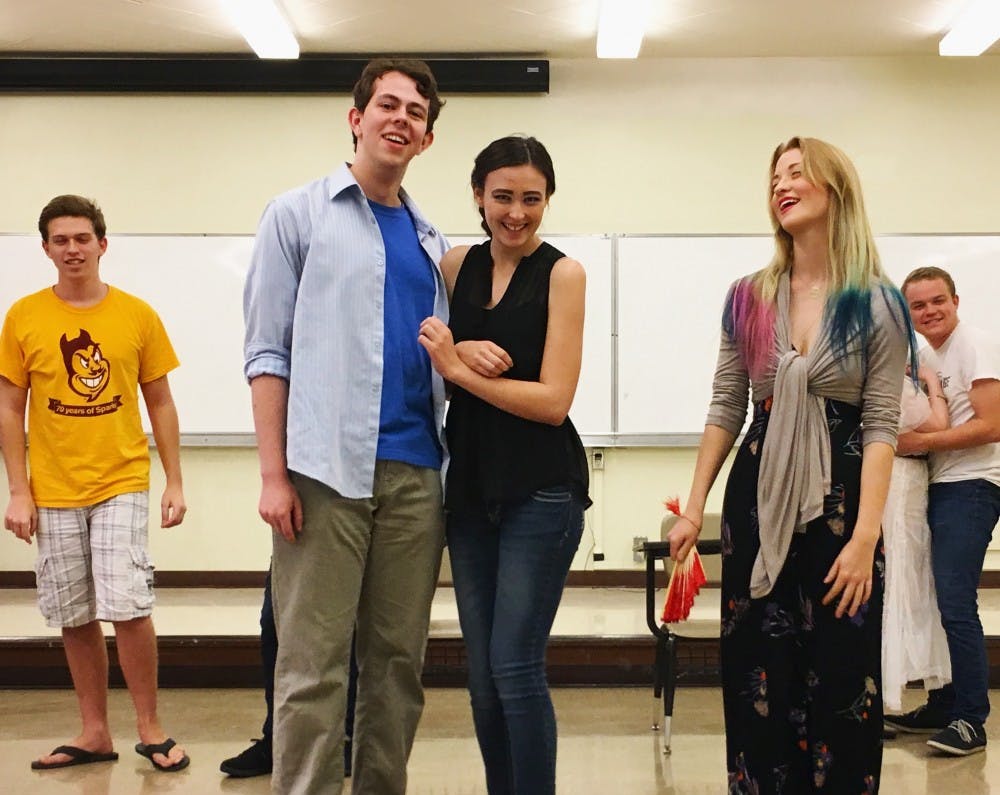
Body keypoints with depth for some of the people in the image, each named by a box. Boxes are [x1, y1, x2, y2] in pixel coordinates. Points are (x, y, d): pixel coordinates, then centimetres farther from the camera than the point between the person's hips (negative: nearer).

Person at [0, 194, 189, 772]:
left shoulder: (137, 315, 1)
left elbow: (161, 404, 6)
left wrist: (175, 483, 2)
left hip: (122, 486, -1)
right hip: (53, 493, 2)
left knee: (129, 607, -9)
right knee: (76, 619, 8)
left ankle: (151, 728, 8)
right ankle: (96, 734, 21)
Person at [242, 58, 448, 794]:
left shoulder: (430, 239, 18)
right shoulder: (299, 214, 6)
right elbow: (268, 352, -1)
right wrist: (274, 475, -9)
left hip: (416, 473, 4)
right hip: (326, 471, -4)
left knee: (398, 661, 8)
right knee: (313, 666, -4)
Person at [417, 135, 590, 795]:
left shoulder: (562, 274, -5)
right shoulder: (456, 265, 9)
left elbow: (553, 401, -11)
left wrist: (457, 367, -12)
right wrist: (464, 350, -10)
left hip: (540, 491, -5)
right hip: (469, 487, 5)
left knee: (515, 667, -8)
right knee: (482, 674, 8)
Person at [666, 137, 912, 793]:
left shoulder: (877, 302, -3)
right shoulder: (748, 298, 6)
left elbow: (882, 427, -8)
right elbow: (726, 410, 8)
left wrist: (866, 535, -16)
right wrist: (695, 508, 2)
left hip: (840, 500, -2)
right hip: (757, 500, 3)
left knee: (841, 680, 2)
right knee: (758, 678, 7)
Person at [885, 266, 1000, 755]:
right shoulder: (925, 354, 17)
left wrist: (922, 442, -18)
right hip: (938, 486, 9)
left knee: (955, 601, -13)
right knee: (939, 600, 10)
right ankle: (942, 707, 18)